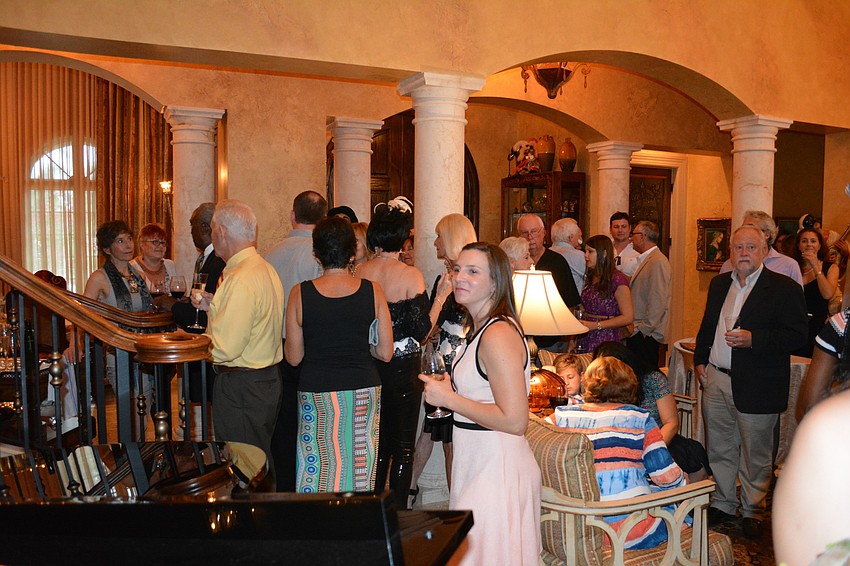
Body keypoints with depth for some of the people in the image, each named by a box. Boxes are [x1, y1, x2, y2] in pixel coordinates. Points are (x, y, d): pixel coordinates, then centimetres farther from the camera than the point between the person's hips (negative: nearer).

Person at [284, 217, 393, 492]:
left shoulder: (300, 294, -7)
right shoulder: (373, 291, -5)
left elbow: (293, 357, -1)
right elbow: (385, 353, -2)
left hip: (316, 393, -1)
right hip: (363, 392, 1)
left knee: (317, 472, 10)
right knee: (360, 471, 13)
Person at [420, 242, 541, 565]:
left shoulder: (498, 335, -20)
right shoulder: (481, 328, 12)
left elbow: (514, 421, -25)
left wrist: (448, 398, -19)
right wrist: (448, 390, 9)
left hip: (497, 469, -10)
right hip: (479, 465, 10)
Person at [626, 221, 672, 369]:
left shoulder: (658, 262, -13)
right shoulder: (645, 260, 19)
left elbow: (658, 302, -19)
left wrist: (644, 329, -18)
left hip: (646, 336, -10)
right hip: (637, 334, 10)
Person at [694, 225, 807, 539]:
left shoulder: (785, 288, -8)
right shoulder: (719, 284, 11)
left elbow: (796, 336, -14)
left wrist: (753, 338, -25)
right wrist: (700, 359, 11)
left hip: (756, 386, -5)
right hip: (716, 381, 5)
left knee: (754, 454, 9)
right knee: (719, 449, 16)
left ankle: (753, 511, 27)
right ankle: (723, 503, 32)